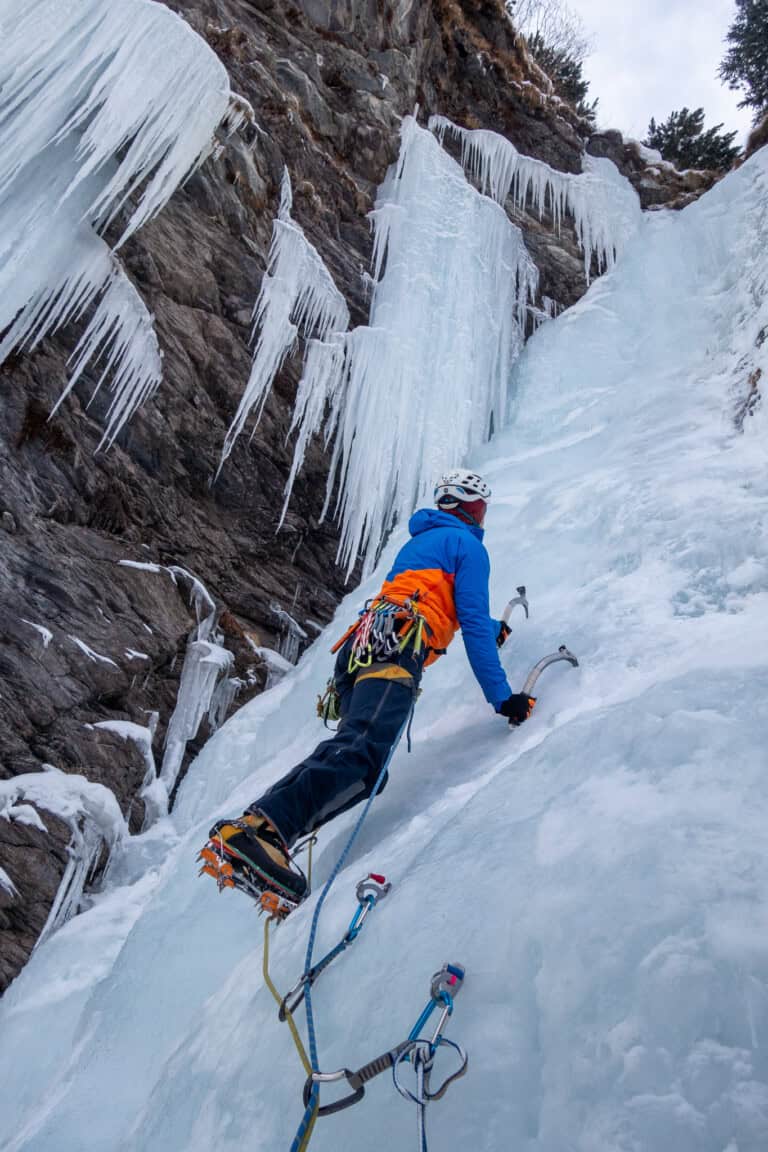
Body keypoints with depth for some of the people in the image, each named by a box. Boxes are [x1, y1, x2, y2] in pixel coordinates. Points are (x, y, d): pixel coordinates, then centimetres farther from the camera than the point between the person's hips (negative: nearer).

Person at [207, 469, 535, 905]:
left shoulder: (418, 542, 40)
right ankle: (263, 828, -45)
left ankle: (258, 827, -18)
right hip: (395, 648, -9)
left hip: (359, 648, 9)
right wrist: (501, 695, 2)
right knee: (364, 751, -27)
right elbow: (474, 625, 2)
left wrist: (494, 629, 70)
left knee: (358, 758, -5)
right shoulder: (467, 545, 13)